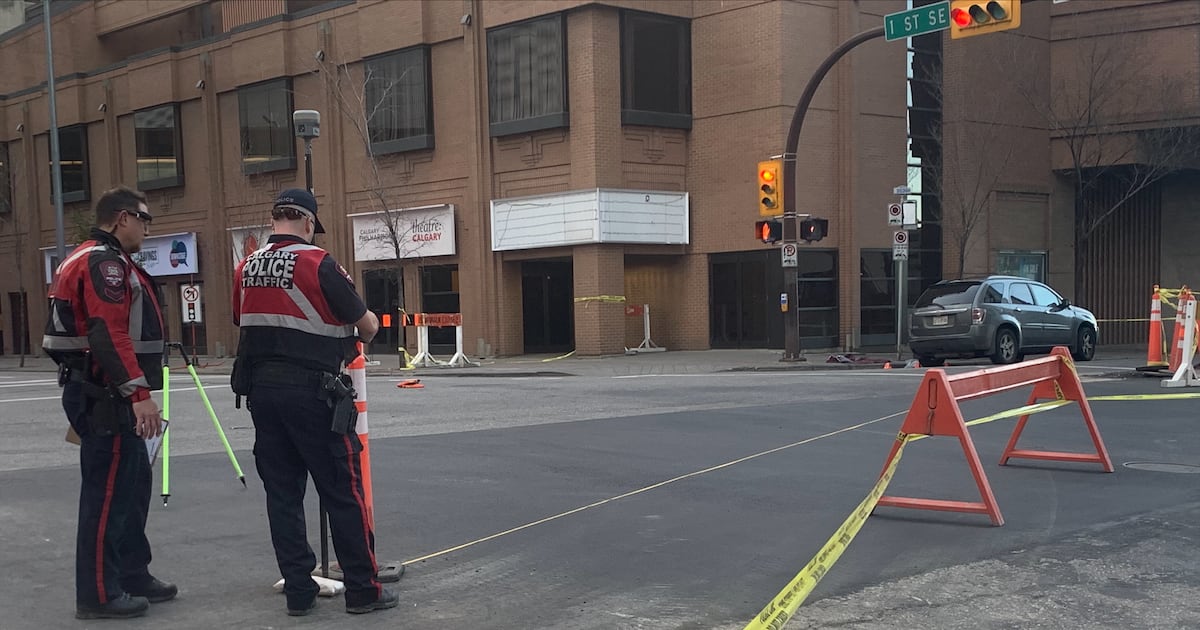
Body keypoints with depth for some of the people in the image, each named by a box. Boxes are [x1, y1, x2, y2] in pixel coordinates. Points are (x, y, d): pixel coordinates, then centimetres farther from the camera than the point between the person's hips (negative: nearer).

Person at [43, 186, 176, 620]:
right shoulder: (104, 263, -14)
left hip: (101, 395, 11)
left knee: (133, 484, 16)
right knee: (108, 491, -6)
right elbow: (111, 334, -24)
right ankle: (98, 594, 0)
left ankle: (133, 576, 25)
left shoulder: (90, 260, 22)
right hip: (107, 397, -11)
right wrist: (140, 393, -28)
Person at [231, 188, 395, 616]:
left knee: (282, 492, 11)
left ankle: (298, 591, 14)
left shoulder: (245, 269, 8)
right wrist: (368, 326, 16)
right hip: (311, 391, -6)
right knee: (343, 492, 2)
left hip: (261, 389, 6)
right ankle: (363, 589, 7)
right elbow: (366, 325, -6)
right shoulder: (318, 263, -11)